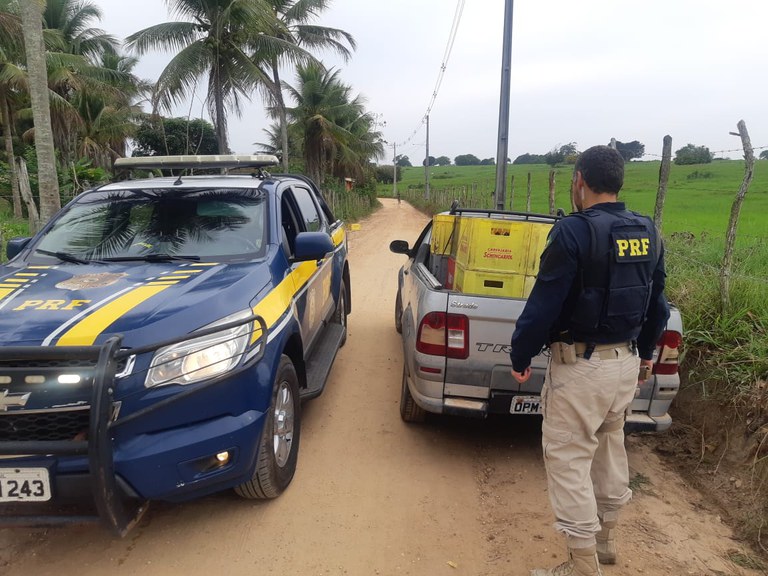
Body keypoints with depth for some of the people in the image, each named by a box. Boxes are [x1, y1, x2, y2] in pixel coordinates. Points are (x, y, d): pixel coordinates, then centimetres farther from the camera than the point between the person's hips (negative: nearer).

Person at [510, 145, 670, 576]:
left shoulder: (575, 231, -19)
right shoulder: (649, 233, 5)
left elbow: (544, 304, -19)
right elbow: (658, 303, 13)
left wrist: (520, 356, -8)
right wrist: (645, 353, 25)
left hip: (582, 364, -8)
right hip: (627, 361, 8)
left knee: (568, 459, 3)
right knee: (610, 447, 23)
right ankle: (605, 538, 40)